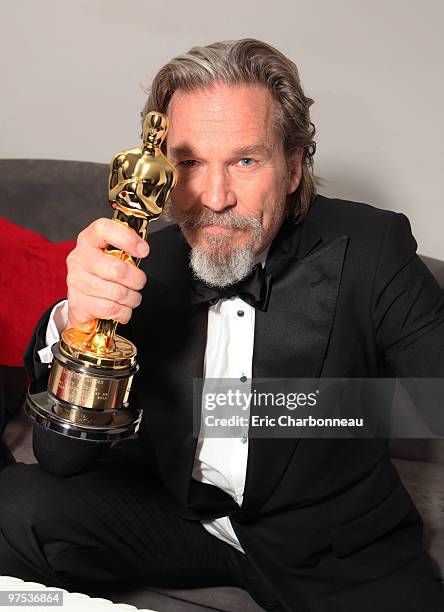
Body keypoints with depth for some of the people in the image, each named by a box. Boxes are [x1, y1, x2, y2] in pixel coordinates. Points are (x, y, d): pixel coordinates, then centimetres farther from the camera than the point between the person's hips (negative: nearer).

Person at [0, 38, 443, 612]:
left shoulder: (373, 249, -16)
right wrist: (75, 322, -30)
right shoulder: (140, 266, -10)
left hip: (331, 548, -1)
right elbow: (62, 458, -12)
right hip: (176, 514, 2)